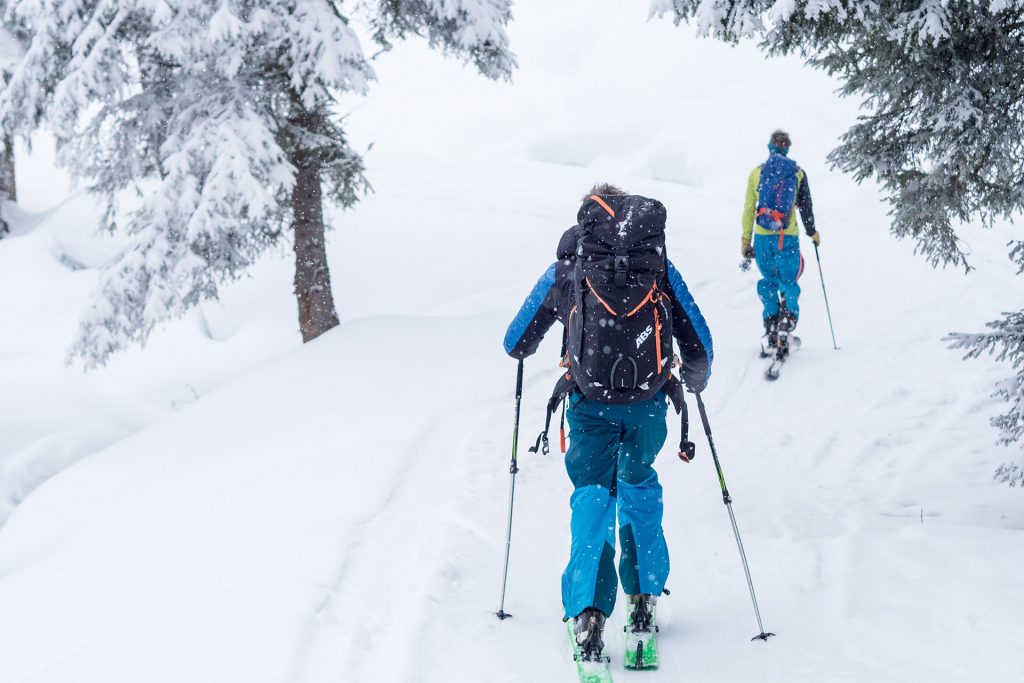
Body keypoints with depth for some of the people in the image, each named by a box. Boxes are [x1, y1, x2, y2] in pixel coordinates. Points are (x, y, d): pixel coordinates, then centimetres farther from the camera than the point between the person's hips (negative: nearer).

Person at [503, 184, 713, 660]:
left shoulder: (567, 268, 9)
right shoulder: (661, 268, 11)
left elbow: (515, 343, 15)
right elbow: (699, 344, 12)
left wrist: (520, 348, 40)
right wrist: (696, 377, 34)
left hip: (591, 402, -1)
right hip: (649, 400, 2)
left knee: (593, 494, 7)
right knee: (639, 484, 25)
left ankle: (588, 610, -11)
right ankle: (644, 595, 25)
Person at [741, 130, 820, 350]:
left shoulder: (757, 172, 5)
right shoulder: (798, 173, 4)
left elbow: (748, 209, 4)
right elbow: (806, 207, 8)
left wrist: (745, 240, 9)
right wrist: (812, 232, 22)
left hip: (762, 237, 1)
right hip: (788, 237, -1)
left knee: (768, 281, 13)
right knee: (789, 282, 8)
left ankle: (771, 328, 3)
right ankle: (789, 317, -16)